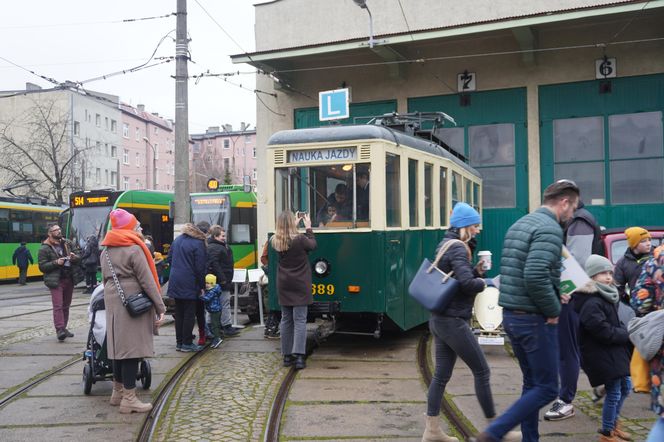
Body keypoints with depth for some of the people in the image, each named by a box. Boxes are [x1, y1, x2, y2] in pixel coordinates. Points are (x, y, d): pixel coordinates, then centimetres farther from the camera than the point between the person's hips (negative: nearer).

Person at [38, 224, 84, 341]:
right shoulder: (45, 248, -2)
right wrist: (56, 262, -19)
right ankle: (60, 330, -17)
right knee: (58, 305, -13)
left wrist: (75, 257, -6)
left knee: (66, 305, 10)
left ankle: (63, 328, 19)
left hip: (69, 279, 5)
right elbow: (42, 266, -6)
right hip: (56, 281, -5)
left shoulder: (67, 244, 13)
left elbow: (78, 259, 17)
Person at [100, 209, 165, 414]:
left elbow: (105, 279, 18)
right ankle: (129, 399, -3)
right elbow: (147, 281, -13)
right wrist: (160, 307, -11)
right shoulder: (134, 249, -11)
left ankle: (118, 391, 25)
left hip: (112, 303, 8)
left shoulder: (106, 251, 14)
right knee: (132, 347, -5)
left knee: (118, 345, 15)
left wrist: (111, 298, 21)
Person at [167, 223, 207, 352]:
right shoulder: (198, 243, -13)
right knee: (189, 313, 1)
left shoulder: (177, 240, 10)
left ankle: (179, 342, 18)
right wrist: (201, 286, -7)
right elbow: (200, 267, -14)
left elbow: (169, 258, 16)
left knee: (179, 313, 13)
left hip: (175, 283, 7)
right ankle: (187, 343, 4)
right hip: (189, 284, -7)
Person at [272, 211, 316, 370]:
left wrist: (295, 225, 18)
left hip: (284, 285, 4)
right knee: (300, 319, -2)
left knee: (286, 319, 11)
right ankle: (299, 356, -9)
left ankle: (287, 356, 14)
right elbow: (312, 245, 4)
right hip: (299, 285, -4)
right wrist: (308, 227, 14)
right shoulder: (300, 239, -15)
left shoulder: (274, 241, -3)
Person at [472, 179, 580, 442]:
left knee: (532, 383, 18)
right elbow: (535, 277, -28)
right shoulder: (550, 229, -15)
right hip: (535, 319, -9)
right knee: (546, 388, 0)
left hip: (511, 315, 9)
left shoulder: (519, 224, 14)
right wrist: (553, 309, -13)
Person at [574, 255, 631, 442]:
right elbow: (605, 332, -24)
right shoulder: (591, 303, -22)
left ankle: (614, 422, 38)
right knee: (614, 393, -3)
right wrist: (627, 334, -10)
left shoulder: (607, 297, 11)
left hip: (614, 352, 10)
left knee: (625, 387, 19)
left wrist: (623, 330, -1)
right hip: (600, 354, -10)